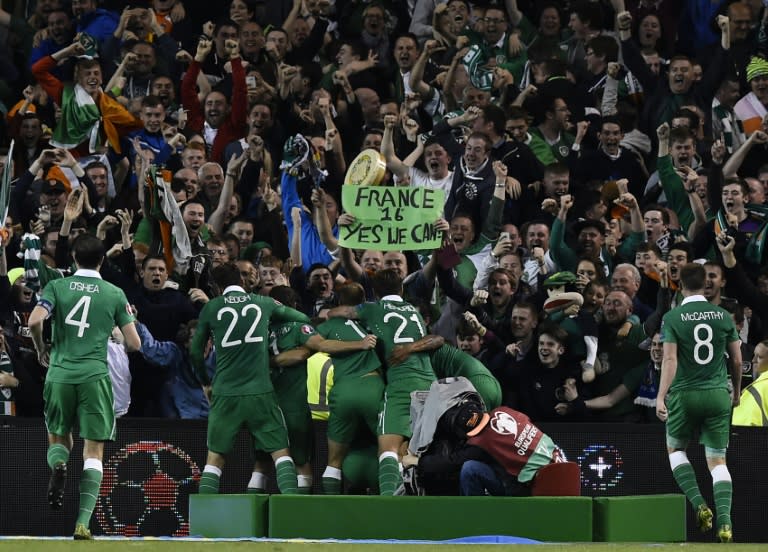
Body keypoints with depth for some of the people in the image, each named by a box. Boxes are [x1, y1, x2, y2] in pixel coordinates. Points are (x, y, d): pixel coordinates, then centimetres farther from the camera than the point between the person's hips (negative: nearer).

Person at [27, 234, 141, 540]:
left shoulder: (57, 287, 5)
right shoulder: (115, 294, 5)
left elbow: (34, 321, -11)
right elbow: (134, 343, 3)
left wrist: (41, 349, 9)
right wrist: (129, 317, 25)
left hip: (59, 374, 1)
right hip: (95, 376, -1)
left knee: (57, 439, 19)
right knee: (94, 451, 1)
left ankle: (58, 465, -18)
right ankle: (83, 522, -12)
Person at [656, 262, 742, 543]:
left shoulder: (672, 318, -5)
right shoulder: (723, 316, 2)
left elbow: (670, 360, -13)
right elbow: (737, 360, 6)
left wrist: (660, 397, -14)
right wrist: (737, 391, 22)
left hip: (684, 394, -2)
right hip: (718, 394, 2)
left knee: (675, 448, 20)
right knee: (717, 460, 4)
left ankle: (698, 503, 2)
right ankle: (724, 522, -11)